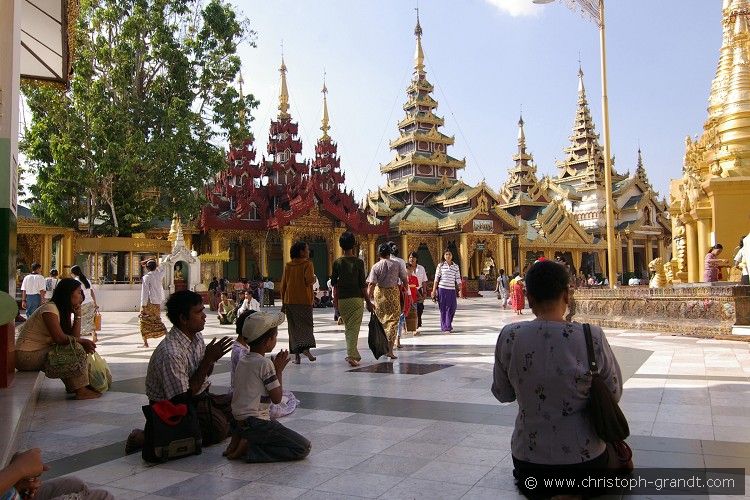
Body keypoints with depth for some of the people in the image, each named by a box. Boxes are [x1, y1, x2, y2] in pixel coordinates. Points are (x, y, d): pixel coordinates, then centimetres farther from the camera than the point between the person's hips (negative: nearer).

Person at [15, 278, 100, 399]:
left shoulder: (63, 310, 12)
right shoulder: (49, 308, -17)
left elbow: (73, 337, 2)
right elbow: (60, 338, -26)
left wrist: (77, 314, -2)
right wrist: (83, 341, -14)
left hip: (38, 353, 10)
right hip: (27, 356, -10)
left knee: (80, 348, 4)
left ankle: (72, 386, 3)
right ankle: (80, 390, -17)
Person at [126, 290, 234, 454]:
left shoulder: (196, 336, 0)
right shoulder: (170, 353, -28)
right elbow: (184, 397, -25)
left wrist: (211, 358, -12)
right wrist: (208, 359, -25)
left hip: (199, 396, 9)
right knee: (218, 428, -26)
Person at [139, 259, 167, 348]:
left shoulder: (146, 277, -11)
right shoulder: (159, 275, 4)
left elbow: (145, 293, -15)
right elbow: (161, 268, 29)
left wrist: (143, 307, -14)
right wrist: (149, 261, 24)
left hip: (149, 303, -6)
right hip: (158, 303, 6)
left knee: (144, 322, 6)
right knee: (157, 321, 17)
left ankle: (145, 343, 4)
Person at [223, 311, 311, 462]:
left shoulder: (242, 360, 10)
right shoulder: (265, 363, -15)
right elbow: (277, 398, -11)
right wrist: (279, 371, -2)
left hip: (238, 420, 9)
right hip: (256, 423, -9)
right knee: (303, 448, -9)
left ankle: (237, 441, 11)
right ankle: (248, 449, -11)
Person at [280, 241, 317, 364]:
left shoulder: (288, 266, 10)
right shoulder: (307, 263, -5)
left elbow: (283, 285, 11)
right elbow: (309, 280, -20)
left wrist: (283, 302, 16)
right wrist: (314, 279, 3)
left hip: (290, 301, 4)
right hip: (304, 300, -4)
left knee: (294, 327, 8)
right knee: (306, 324, 2)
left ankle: (296, 355, 5)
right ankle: (306, 348, -21)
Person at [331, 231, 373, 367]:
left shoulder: (337, 262, 0)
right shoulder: (359, 262, -7)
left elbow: (334, 283, 6)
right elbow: (363, 284, -7)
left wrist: (335, 299, 19)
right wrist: (368, 301, 1)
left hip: (342, 299, 3)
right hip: (356, 298, -3)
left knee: (348, 327, 16)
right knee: (354, 328, 0)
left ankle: (353, 354, 22)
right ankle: (351, 355, -7)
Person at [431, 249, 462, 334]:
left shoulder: (456, 266, 9)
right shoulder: (440, 265, 2)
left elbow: (458, 279, 9)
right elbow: (436, 279, 2)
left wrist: (460, 290, 4)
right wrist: (434, 290, -1)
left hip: (452, 290, 2)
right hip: (442, 289, -2)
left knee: (451, 308, 1)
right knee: (443, 309, 0)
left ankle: (448, 326, 21)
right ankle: (445, 328, 6)